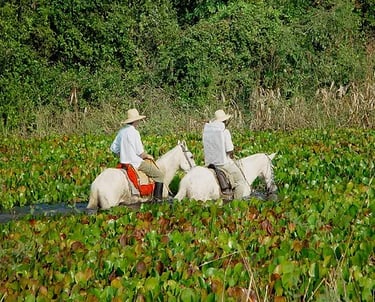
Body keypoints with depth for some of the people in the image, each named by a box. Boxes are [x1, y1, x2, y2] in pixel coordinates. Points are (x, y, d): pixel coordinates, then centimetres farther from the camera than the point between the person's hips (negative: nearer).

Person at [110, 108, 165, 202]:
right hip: (136, 163, -9)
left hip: (124, 162, 9)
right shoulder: (134, 132, -18)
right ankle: (157, 198, -4)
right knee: (159, 175, 0)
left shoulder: (121, 131, 6)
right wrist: (148, 156, 3)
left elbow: (113, 148, 12)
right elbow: (140, 153, -16)